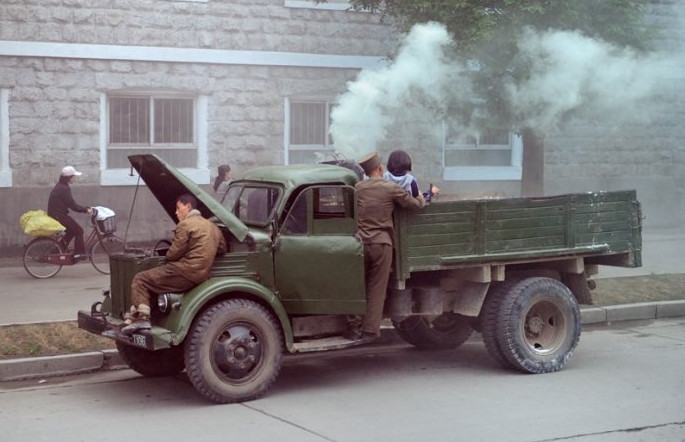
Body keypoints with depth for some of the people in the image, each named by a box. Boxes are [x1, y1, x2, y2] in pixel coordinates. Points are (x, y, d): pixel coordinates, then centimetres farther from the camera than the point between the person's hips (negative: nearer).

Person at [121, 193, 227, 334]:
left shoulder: (185, 224, -9)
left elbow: (174, 253, -10)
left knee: (140, 279, -4)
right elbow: (222, 249, 27)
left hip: (185, 273, -9)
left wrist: (167, 257, 12)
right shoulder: (212, 226, 17)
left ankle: (142, 317, -19)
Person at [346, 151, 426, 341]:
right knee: (377, 289, 4)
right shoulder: (391, 188, -3)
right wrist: (423, 197, 24)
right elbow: (415, 205, 2)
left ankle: (353, 327, 9)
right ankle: (370, 329, 2)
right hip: (381, 243, -2)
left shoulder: (357, 188, 4)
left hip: (360, 242, 2)